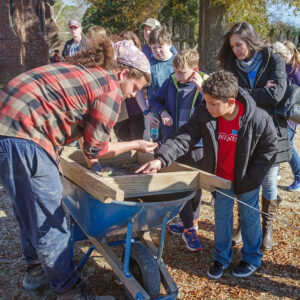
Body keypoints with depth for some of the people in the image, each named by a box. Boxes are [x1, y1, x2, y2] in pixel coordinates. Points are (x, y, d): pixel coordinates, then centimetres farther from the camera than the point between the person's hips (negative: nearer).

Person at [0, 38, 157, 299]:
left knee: (29, 207, 23)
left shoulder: (85, 69, 18)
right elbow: (95, 149, -4)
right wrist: (135, 145, 10)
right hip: (23, 137, -10)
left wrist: (91, 158, 25)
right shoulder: (111, 89, -8)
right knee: (49, 218, 2)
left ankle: (37, 268, 40)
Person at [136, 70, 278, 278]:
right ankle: (222, 257, 38)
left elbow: (270, 149, -13)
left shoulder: (259, 120, -27)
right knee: (221, 216, 17)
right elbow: (185, 138, -24)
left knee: (249, 217, 17)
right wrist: (161, 159, -39)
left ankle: (252, 257, 41)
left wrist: (250, 178, -14)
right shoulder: (205, 113, -20)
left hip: (247, 179, -2)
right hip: (221, 177, 3)